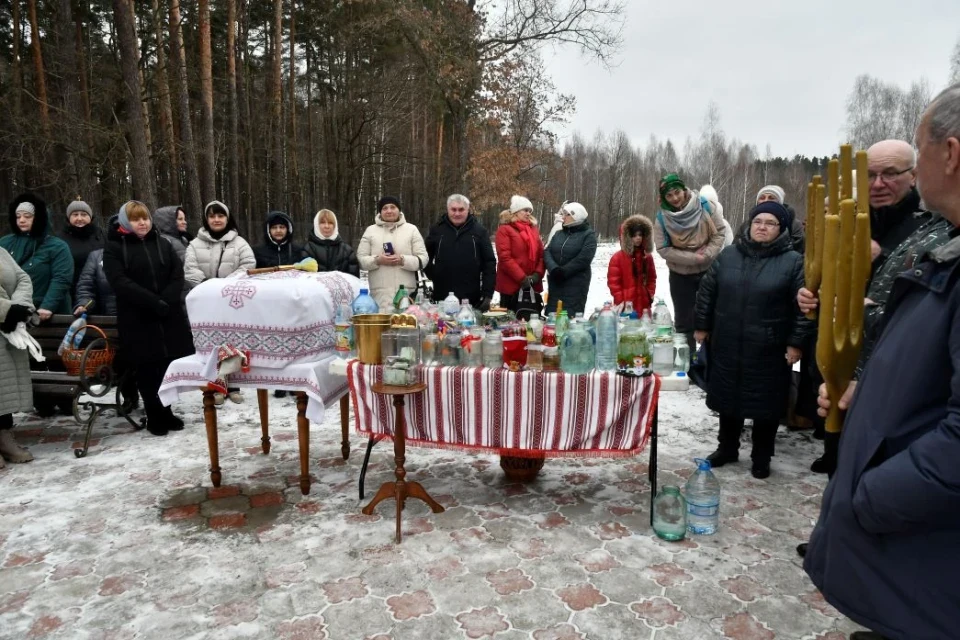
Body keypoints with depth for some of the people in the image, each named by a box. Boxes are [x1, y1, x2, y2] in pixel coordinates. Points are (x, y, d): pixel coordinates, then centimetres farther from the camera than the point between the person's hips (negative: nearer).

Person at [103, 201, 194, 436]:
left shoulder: (163, 244, 13)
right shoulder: (114, 248, 1)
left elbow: (178, 276, 4)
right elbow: (120, 282, -12)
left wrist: (166, 300, -14)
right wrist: (153, 302, -21)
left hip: (169, 316, 3)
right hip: (138, 319, -3)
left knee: (168, 367, 5)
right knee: (147, 369, 4)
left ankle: (166, 412, 19)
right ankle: (154, 416, 14)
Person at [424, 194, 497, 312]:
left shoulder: (479, 231, 3)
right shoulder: (437, 229, 6)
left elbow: (489, 263, 1)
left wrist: (488, 294, -4)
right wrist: (433, 275, 2)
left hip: (472, 300, -1)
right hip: (442, 298, 1)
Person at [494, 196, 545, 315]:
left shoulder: (534, 230, 16)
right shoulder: (504, 230, -3)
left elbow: (541, 254, 10)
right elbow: (504, 257, -13)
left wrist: (538, 274, -7)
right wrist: (522, 278, -18)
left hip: (533, 285, 6)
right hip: (511, 285, -6)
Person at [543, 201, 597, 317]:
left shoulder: (588, 235, -2)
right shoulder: (559, 233, 15)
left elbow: (583, 259, -14)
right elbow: (547, 252, 2)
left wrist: (562, 271, -17)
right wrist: (554, 269, -17)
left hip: (576, 284, -5)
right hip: (555, 283, 6)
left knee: (572, 317, -8)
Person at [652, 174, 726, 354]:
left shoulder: (705, 205, -13)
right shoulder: (662, 217, -13)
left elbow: (719, 233, -6)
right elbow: (663, 249, -15)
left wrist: (706, 255, -21)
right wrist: (693, 258, -21)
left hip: (709, 270, 0)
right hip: (681, 275, 0)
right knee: (684, 320, 9)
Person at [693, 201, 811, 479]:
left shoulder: (793, 261, -6)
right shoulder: (728, 255, 4)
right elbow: (707, 291, 10)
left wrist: (796, 342, -9)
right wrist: (701, 326, 10)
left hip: (769, 351, -3)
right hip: (728, 346, 3)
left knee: (766, 405, 9)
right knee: (728, 400, 15)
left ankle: (761, 458, 27)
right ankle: (727, 448, 34)